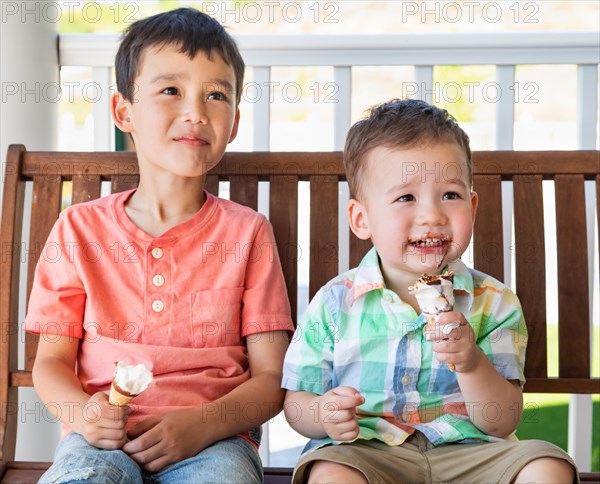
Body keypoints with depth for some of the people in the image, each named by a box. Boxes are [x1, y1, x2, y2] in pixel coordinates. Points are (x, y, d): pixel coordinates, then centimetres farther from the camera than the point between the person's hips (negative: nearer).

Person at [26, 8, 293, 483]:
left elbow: (270, 378, 3)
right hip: (104, 436, 0)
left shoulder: (247, 233, 8)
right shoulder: (81, 229, 10)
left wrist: (202, 424, -15)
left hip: (213, 437, 0)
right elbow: (52, 359, 10)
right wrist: (81, 412, -13)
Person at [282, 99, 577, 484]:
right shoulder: (335, 303, -1)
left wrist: (473, 364, -23)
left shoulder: (493, 303, 0)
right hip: (366, 449, -1)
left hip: (467, 451, 2)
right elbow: (296, 401, 4)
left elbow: (502, 423, -4)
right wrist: (323, 415, -19)